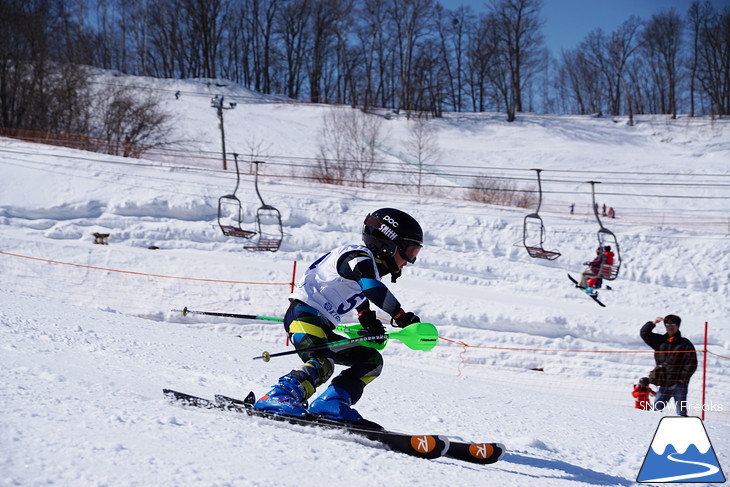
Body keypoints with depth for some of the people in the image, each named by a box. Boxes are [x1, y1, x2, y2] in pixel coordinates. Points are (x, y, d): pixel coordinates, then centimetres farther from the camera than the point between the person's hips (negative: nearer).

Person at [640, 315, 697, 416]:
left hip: (679, 385, -4)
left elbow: (692, 363, -2)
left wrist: (683, 378, -10)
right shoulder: (660, 341, 15)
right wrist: (653, 323, 2)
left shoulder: (685, 344, 3)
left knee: (681, 411, -9)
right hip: (664, 385, 4)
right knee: (656, 409, 1)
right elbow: (644, 333, 15)